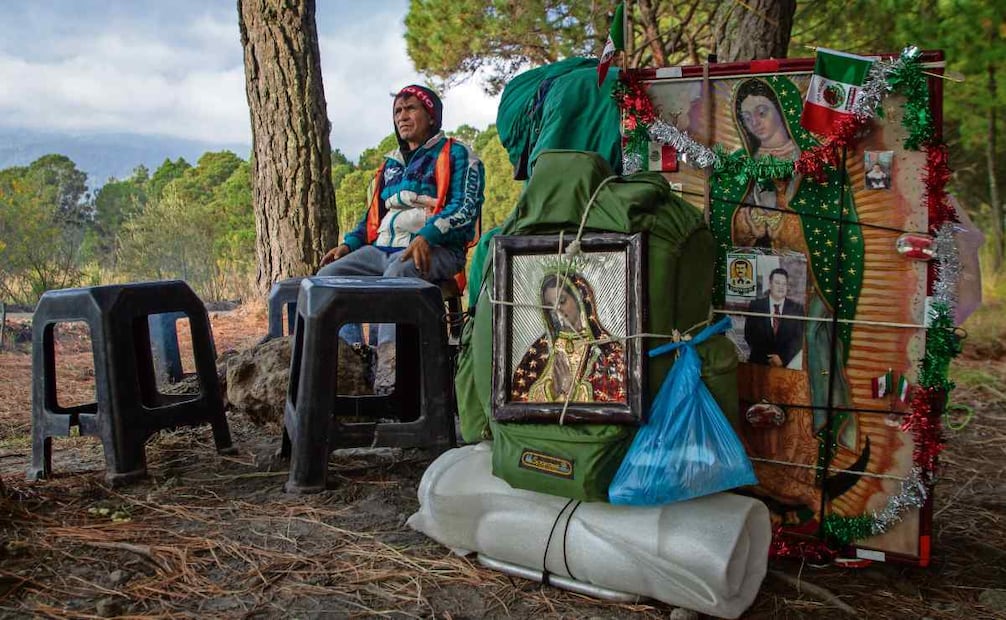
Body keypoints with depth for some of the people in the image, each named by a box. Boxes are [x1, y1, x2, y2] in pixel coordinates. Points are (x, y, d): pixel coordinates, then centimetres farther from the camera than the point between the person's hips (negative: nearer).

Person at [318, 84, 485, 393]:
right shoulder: (391, 162, 28)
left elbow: (466, 207, -9)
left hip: (434, 251, -7)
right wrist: (349, 243, 11)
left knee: (397, 272, -40)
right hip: (382, 249, 7)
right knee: (328, 275, -16)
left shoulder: (456, 155, 5)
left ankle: (388, 369, -50)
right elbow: (373, 214, 31)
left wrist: (426, 236, -26)